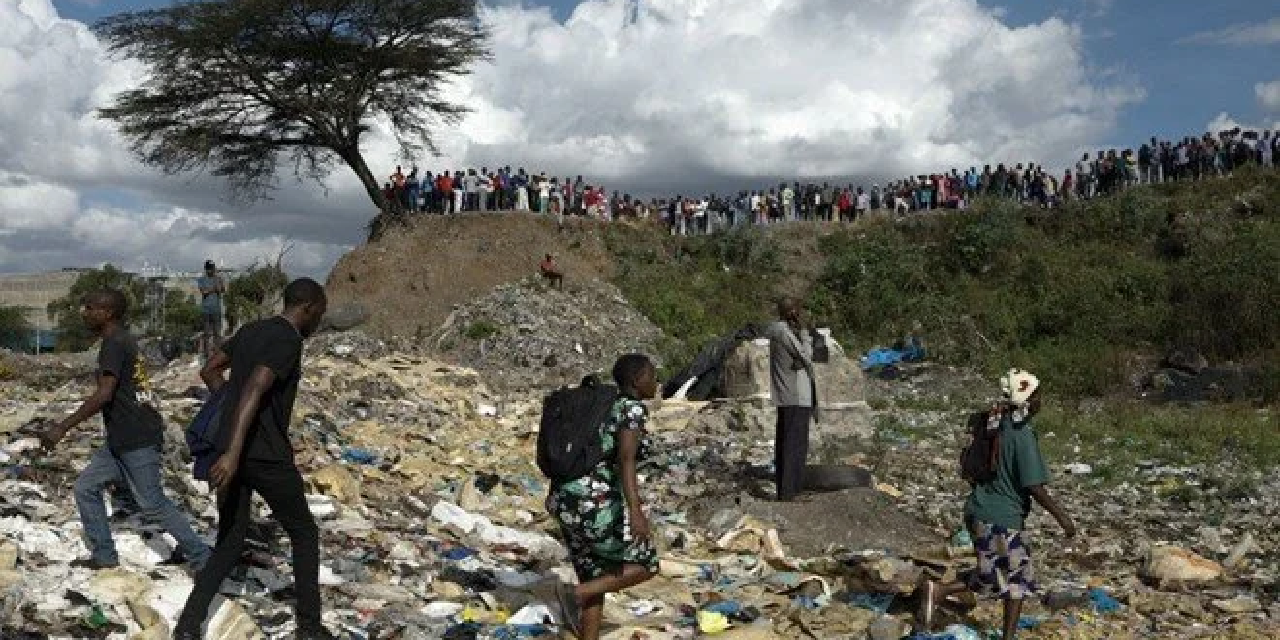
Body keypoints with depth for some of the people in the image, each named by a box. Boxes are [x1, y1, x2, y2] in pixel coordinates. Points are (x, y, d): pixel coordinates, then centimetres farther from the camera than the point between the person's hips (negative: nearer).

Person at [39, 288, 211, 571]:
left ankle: (202, 557, 5)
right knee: (86, 487, 12)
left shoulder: (115, 344, -17)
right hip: (121, 440, 10)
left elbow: (104, 394, -27)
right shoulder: (123, 340, 15)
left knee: (153, 505, -3)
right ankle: (104, 555, 19)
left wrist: (62, 428, -24)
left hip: (137, 441, -10)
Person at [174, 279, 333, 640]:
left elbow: (209, 371, 23)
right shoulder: (288, 341, -15)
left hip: (233, 452, 8)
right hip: (267, 458, -8)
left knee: (229, 543, 15)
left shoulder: (249, 331, 13)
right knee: (304, 534, 10)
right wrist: (233, 453, -35)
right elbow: (254, 390, -28)